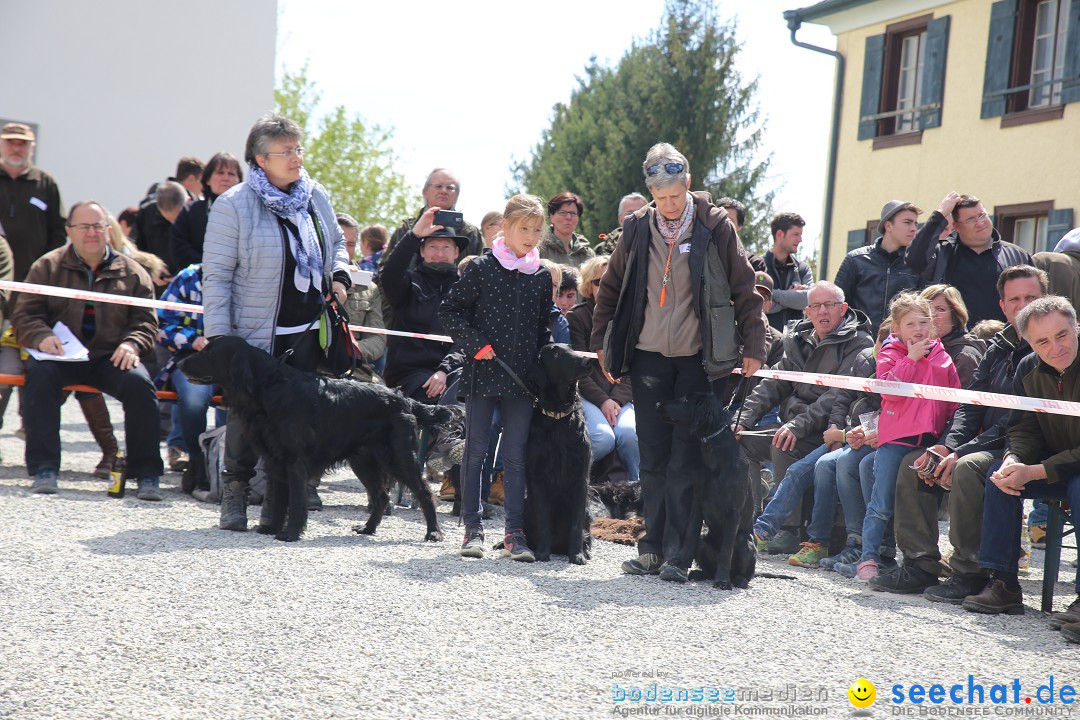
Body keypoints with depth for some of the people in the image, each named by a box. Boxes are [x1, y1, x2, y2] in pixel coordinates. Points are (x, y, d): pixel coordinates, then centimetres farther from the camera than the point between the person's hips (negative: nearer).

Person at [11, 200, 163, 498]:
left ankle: (147, 474, -19)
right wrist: (41, 337, -17)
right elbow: (24, 315, 6)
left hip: (110, 357, 1)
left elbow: (146, 320, 11)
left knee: (139, 384, -29)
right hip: (60, 355, 0)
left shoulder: (131, 272, 13)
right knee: (40, 375, -33)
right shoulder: (47, 266, 10)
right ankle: (43, 469, -29)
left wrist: (132, 343, -11)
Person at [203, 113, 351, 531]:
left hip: (309, 330, 5)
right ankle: (235, 494, 13)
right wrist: (218, 338, -14)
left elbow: (336, 242, 25)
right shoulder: (233, 206, -9)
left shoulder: (315, 196, 8)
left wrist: (339, 276, 4)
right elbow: (216, 275, -9)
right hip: (256, 334, -5)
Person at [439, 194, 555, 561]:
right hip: (483, 373, -3)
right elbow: (449, 310, -2)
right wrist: (474, 343, -11)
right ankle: (473, 528, 11)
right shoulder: (482, 268, -4)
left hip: (521, 377, 3)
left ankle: (515, 531, 7)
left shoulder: (542, 275, 8)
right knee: (475, 450, 3)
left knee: (516, 455, 4)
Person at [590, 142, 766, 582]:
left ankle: (676, 554, 0)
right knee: (652, 459, 7)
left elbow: (745, 291, 1)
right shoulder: (638, 228, 3)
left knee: (684, 461, -4)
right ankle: (653, 548, 14)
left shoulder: (715, 227, -5)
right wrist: (602, 343, 13)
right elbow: (610, 289, 15)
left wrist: (753, 347, -1)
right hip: (648, 358, 3)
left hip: (697, 360, -3)